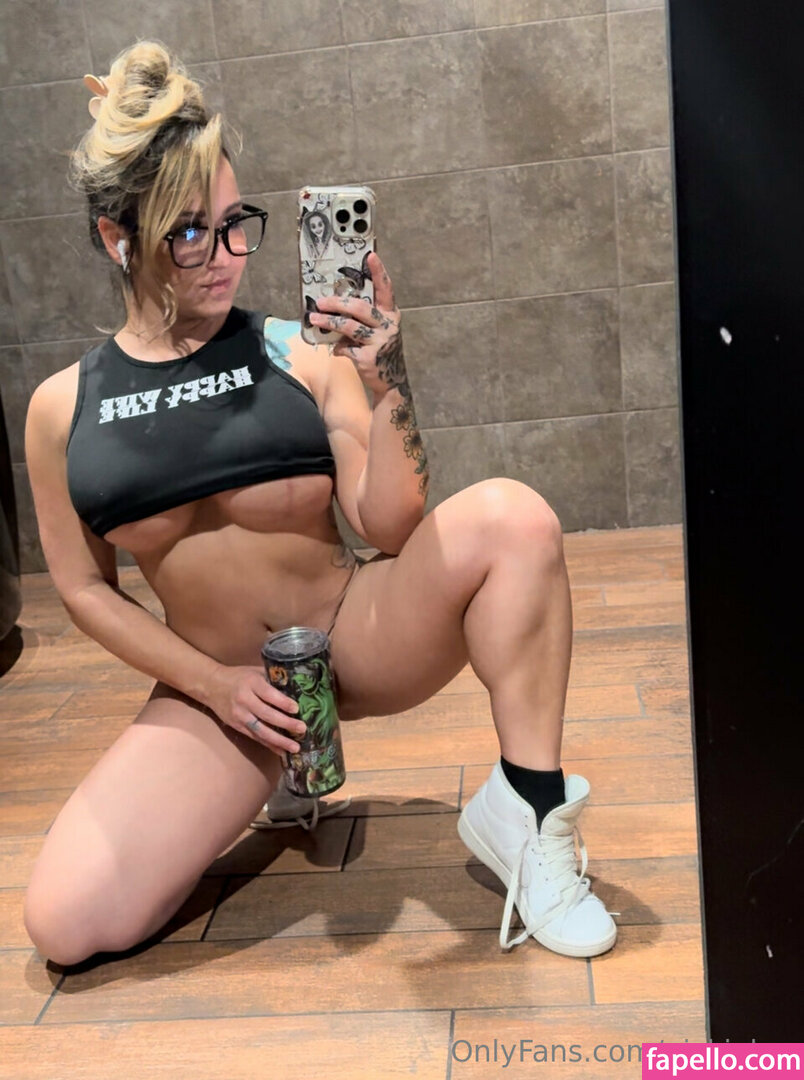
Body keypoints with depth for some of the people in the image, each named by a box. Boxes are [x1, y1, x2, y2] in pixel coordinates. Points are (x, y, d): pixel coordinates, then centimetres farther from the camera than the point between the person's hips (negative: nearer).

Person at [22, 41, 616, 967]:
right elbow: (84, 586, 6)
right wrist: (214, 685, -5)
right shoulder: (63, 407, 2)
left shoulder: (301, 355, -3)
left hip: (359, 632, -1)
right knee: (66, 927, -14)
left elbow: (391, 529, -8)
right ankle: (270, 769, 12)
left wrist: (385, 393, -24)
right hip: (215, 684, 2)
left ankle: (524, 807, -16)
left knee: (509, 515, -27)